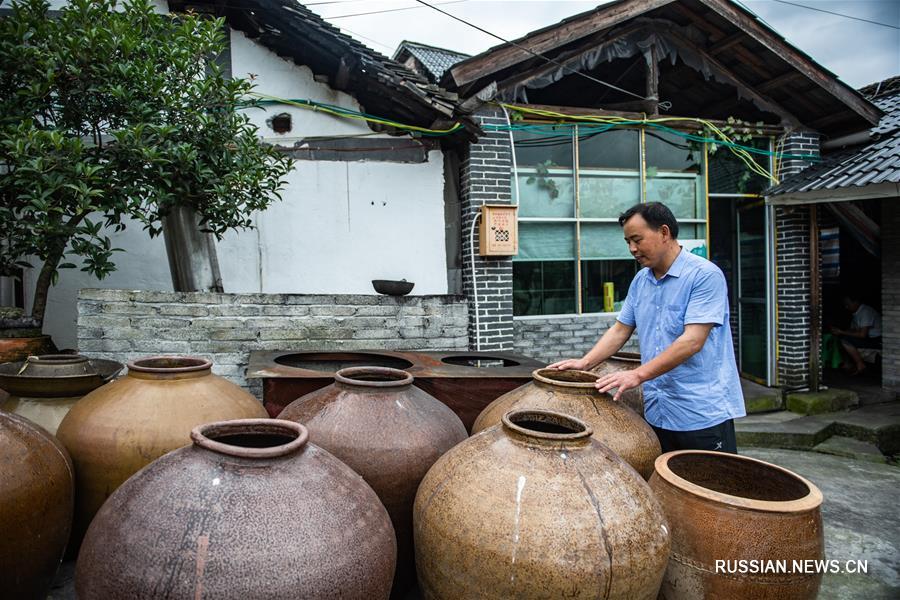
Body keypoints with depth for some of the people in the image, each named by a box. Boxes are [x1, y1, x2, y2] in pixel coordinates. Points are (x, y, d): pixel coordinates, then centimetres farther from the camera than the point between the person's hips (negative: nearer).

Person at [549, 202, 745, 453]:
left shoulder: (705, 275, -13)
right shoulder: (640, 280, 10)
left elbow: (693, 341, -21)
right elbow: (620, 329, 13)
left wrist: (639, 374, -25)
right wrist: (585, 363, -1)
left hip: (704, 413, -6)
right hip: (656, 411, 6)